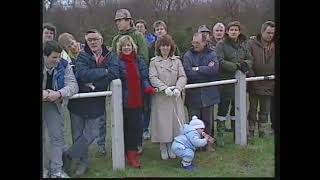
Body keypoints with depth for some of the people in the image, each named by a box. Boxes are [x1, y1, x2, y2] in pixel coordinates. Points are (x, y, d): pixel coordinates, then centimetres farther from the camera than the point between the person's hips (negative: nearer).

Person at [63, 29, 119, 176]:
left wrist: (93, 85, -20)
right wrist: (104, 71, -18)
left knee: (90, 134, 2)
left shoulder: (110, 57, 1)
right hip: (78, 102, 0)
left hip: (97, 102, 1)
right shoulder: (82, 56, -4)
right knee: (78, 135, 8)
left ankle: (66, 157, 21)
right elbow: (82, 74, -21)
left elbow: (114, 73, -16)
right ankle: (83, 162, 28)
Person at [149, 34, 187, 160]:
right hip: (160, 97, -2)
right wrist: (164, 88, -21)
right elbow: (153, 78, -8)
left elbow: (182, 77, 1)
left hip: (175, 97, 2)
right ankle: (163, 147, 16)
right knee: (162, 121, 1)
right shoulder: (154, 62, 2)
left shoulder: (177, 61, 8)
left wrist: (178, 88, -17)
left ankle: (171, 146, 19)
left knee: (175, 121, 3)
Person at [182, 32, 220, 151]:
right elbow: (188, 73, -16)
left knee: (207, 121, 13)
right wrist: (206, 70, -11)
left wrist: (197, 69, -13)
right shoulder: (188, 55, -1)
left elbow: (215, 69, -14)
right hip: (193, 94, -1)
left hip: (208, 93, 2)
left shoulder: (212, 54, 4)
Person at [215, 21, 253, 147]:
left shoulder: (244, 44, 10)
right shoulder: (221, 45, -5)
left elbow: (250, 59, 10)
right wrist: (237, 66, -18)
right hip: (225, 81, -5)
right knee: (223, 108, -1)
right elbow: (220, 62, -15)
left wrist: (245, 64, -13)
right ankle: (219, 135, 8)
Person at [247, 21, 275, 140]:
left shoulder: (273, 46, 4)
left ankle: (263, 133, 26)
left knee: (265, 111, 14)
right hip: (254, 84, -3)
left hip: (269, 85, 3)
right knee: (253, 110, 10)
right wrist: (251, 76, -16)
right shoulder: (251, 44, -7)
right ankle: (250, 132, 20)